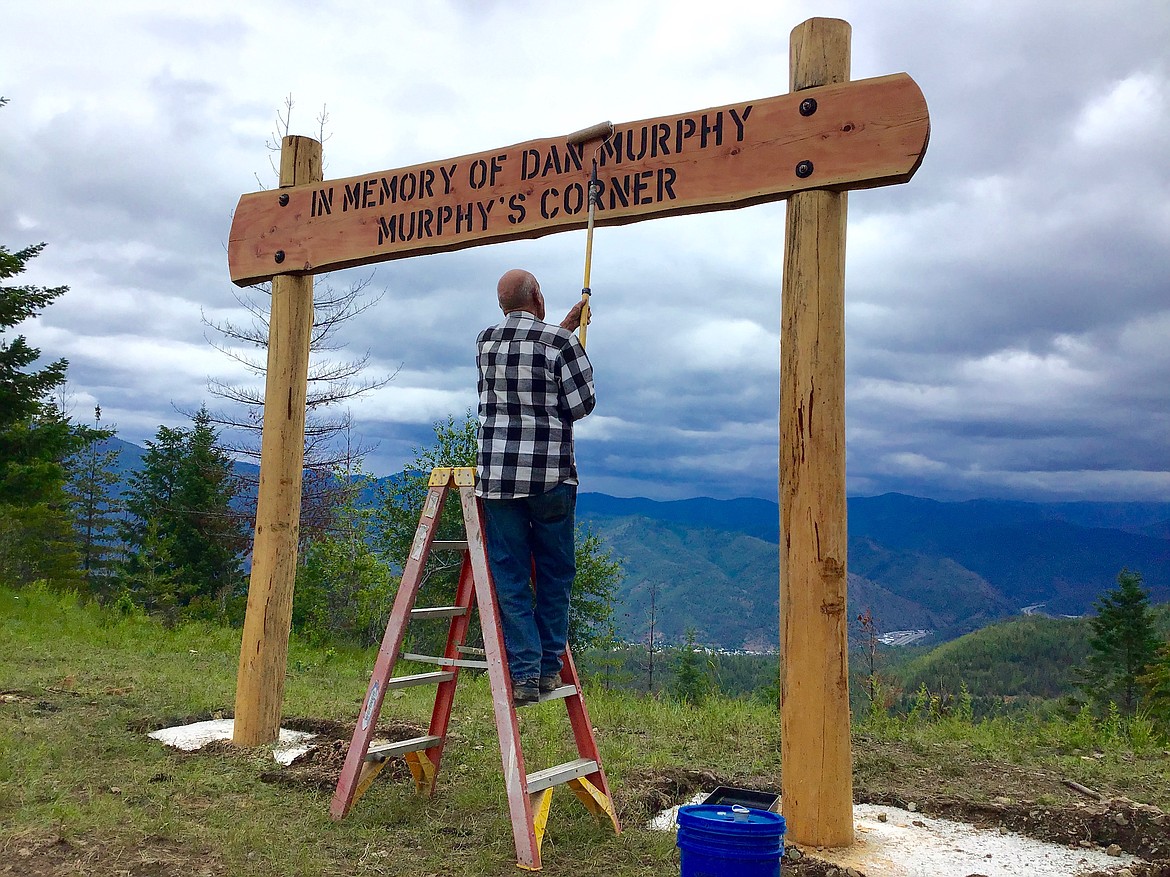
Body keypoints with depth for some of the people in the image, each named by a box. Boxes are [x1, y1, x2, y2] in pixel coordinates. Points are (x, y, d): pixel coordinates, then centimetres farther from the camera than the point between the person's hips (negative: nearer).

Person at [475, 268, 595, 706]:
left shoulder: (484, 342, 7)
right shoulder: (560, 343, -7)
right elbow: (580, 405, -4)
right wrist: (575, 347, 13)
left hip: (497, 476, 2)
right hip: (551, 477, -2)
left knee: (509, 576, 6)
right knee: (554, 573, 12)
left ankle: (524, 674, 4)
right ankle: (550, 669, 17)